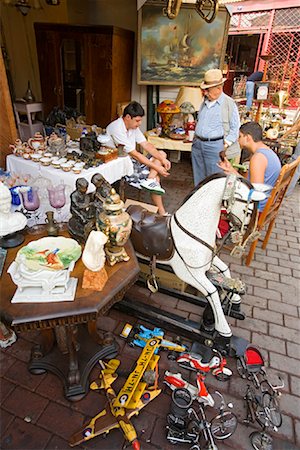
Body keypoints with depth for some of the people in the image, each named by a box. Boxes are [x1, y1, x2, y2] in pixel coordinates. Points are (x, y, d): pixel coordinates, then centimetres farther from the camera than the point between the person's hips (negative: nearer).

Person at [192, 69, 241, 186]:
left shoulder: (229, 103, -6)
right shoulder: (204, 103, 13)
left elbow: (235, 128, -6)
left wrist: (224, 146, -15)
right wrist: (196, 140, 13)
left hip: (215, 147, -6)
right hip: (198, 145, 7)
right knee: (199, 180, 13)